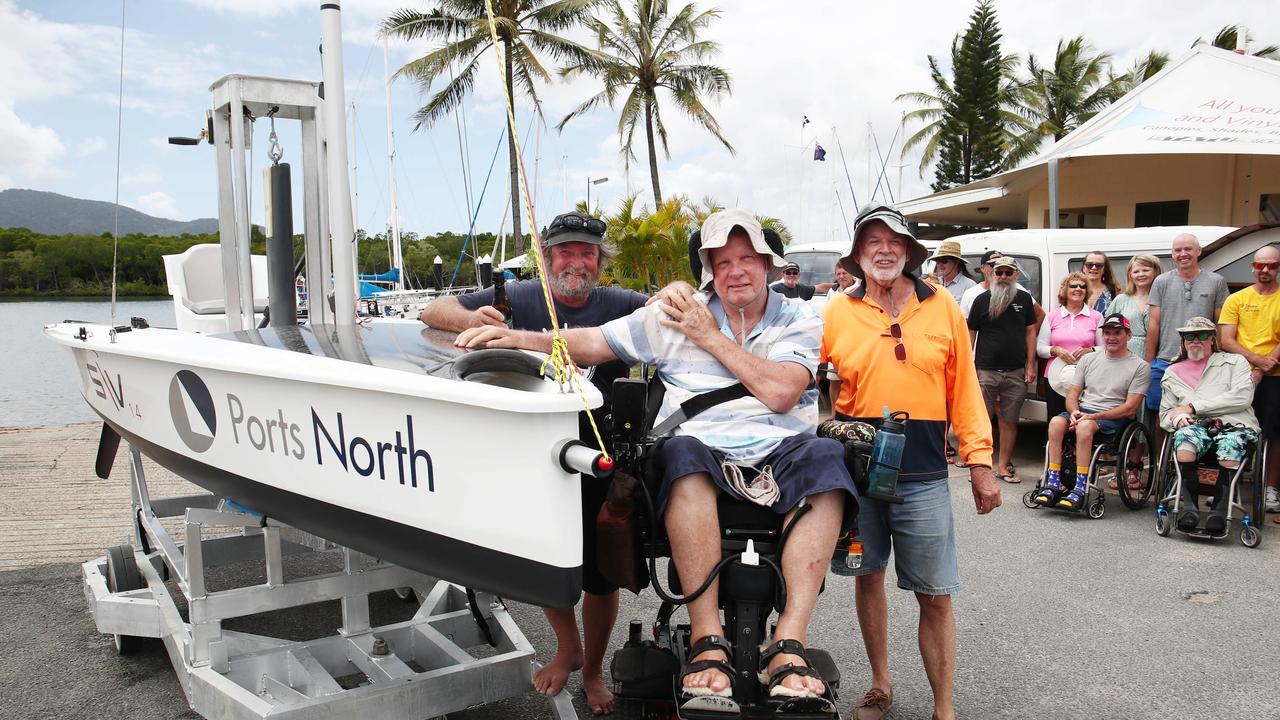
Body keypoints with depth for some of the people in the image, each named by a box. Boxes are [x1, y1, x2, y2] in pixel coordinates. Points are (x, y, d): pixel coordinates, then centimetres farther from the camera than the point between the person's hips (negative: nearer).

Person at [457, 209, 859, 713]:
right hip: (704, 452, 0)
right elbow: (594, 343, 14)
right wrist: (519, 338, 2)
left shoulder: (799, 320, 11)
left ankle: (788, 646, -34)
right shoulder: (676, 315, 15)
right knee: (682, 452, -36)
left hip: (779, 454, 0)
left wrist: (712, 337, -2)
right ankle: (707, 643, -32)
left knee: (825, 458, -33)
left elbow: (781, 393, -6)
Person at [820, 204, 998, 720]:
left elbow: (963, 387, 3)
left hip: (922, 475, -1)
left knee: (935, 596, 2)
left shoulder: (942, 307, 2)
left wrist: (979, 462, 1)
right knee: (867, 576, 15)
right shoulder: (836, 313, 1)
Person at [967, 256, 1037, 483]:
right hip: (986, 371, -2)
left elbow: (1030, 332, 11)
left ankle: (1003, 465, 14)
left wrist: (1031, 365, 5)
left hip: (1016, 372, 2)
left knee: (1009, 420, 6)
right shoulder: (982, 300, 3)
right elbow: (970, 334, 4)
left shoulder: (1024, 298, 9)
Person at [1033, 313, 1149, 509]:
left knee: (1085, 426, -37)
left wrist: (1093, 416, -15)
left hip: (1114, 418, -4)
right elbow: (1072, 394, 14)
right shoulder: (1088, 359, 17)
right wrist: (1074, 412, -10)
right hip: (1082, 411, 4)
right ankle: (1053, 484, -29)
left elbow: (1130, 408, -6)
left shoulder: (1140, 366, 3)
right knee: (1056, 422, -29)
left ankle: (1080, 489, -36)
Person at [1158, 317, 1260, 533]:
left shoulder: (1235, 362, 17)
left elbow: (1243, 397, -1)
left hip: (1235, 425, -1)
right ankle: (1189, 507, -36)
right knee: (1184, 435, -35)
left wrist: (1193, 407, -4)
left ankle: (1220, 511, -36)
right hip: (1196, 426, 2)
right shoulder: (1173, 373, 26)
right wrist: (1178, 418, -4)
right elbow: (1165, 415, 23)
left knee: (1231, 442, -37)